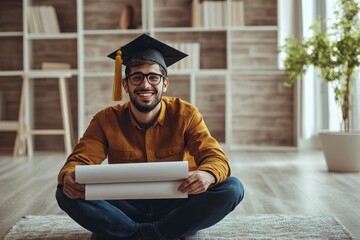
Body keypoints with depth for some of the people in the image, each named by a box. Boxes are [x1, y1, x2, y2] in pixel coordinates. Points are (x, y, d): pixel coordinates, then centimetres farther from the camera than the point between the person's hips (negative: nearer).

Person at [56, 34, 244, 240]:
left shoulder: (185, 115, -5)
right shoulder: (107, 120, -2)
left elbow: (215, 157, -13)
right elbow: (81, 159, -8)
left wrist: (207, 175, -40)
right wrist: (68, 177, -34)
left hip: (176, 208, 0)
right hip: (126, 210, 1)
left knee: (232, 188, -26)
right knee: (66, 193, -22)